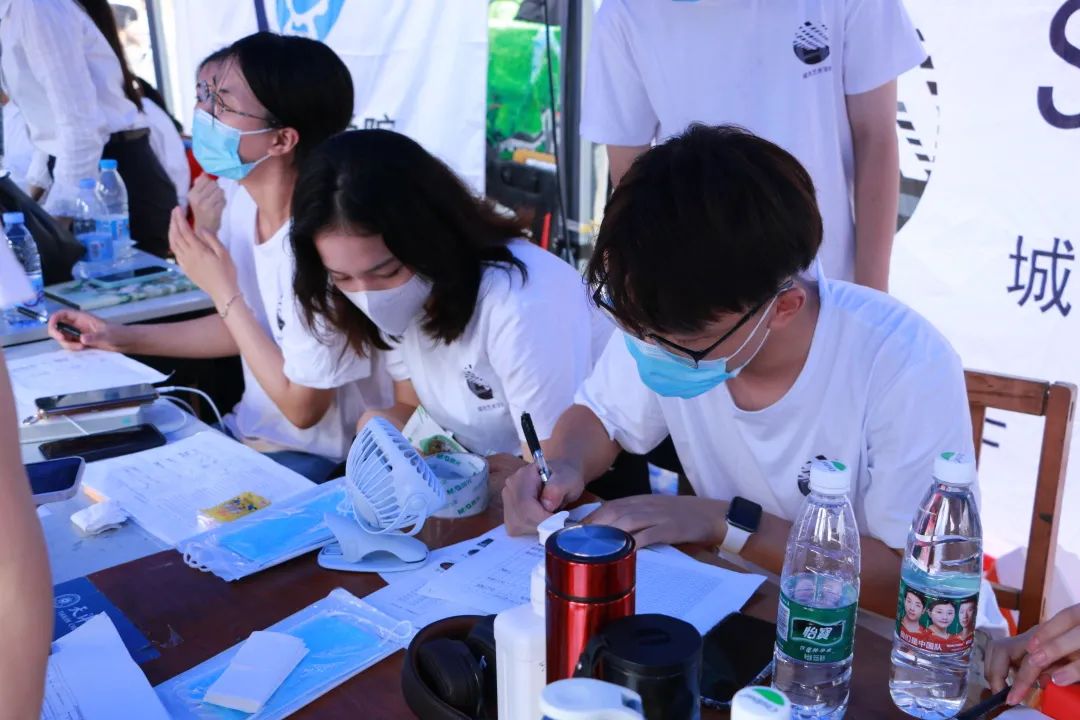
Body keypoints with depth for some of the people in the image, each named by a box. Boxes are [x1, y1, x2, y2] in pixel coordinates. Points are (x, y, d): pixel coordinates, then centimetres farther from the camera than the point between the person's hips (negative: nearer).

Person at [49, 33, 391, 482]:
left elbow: (302, 407, -20)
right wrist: (122, 338, 7)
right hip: (251, 435, 8)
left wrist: (220, 289, -19)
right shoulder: (242, 203, -4)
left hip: (321, 462, -7)